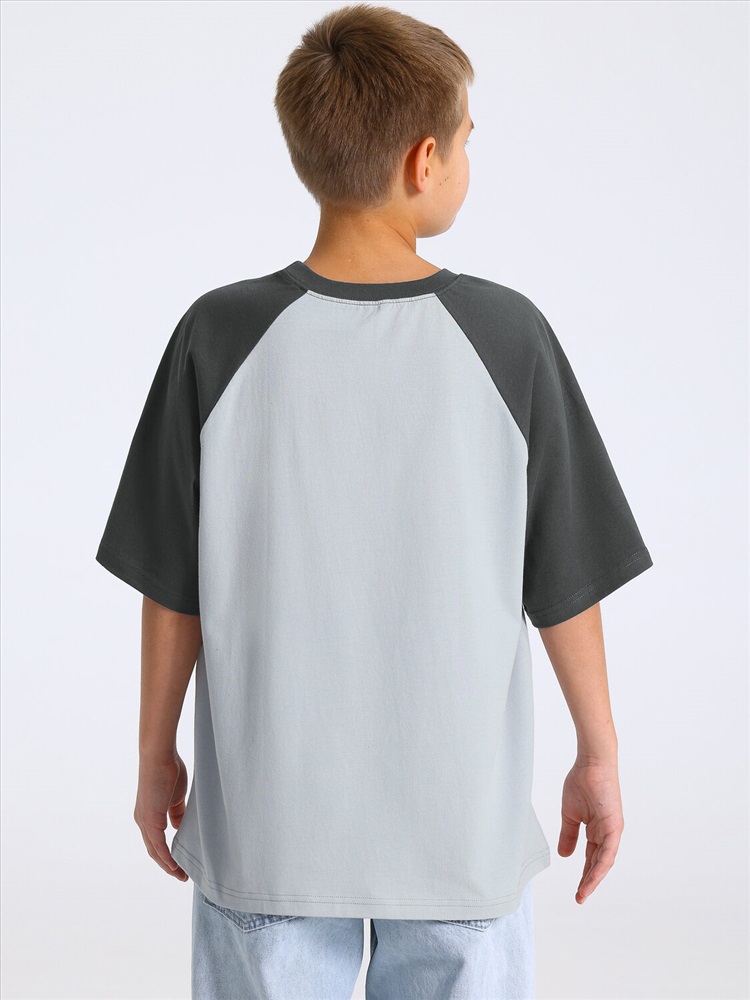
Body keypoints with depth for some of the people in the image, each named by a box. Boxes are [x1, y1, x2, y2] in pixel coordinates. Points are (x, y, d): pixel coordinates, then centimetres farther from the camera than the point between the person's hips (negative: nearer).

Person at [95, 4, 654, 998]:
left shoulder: (222, 336, -11)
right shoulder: (507, 336, -11)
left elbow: (172, 584, -5)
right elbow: (566, 582, -5)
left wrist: (156, 754, 9)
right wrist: (599, 755, 9)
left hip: (265, 824, 1)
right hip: (462, 823, 0)